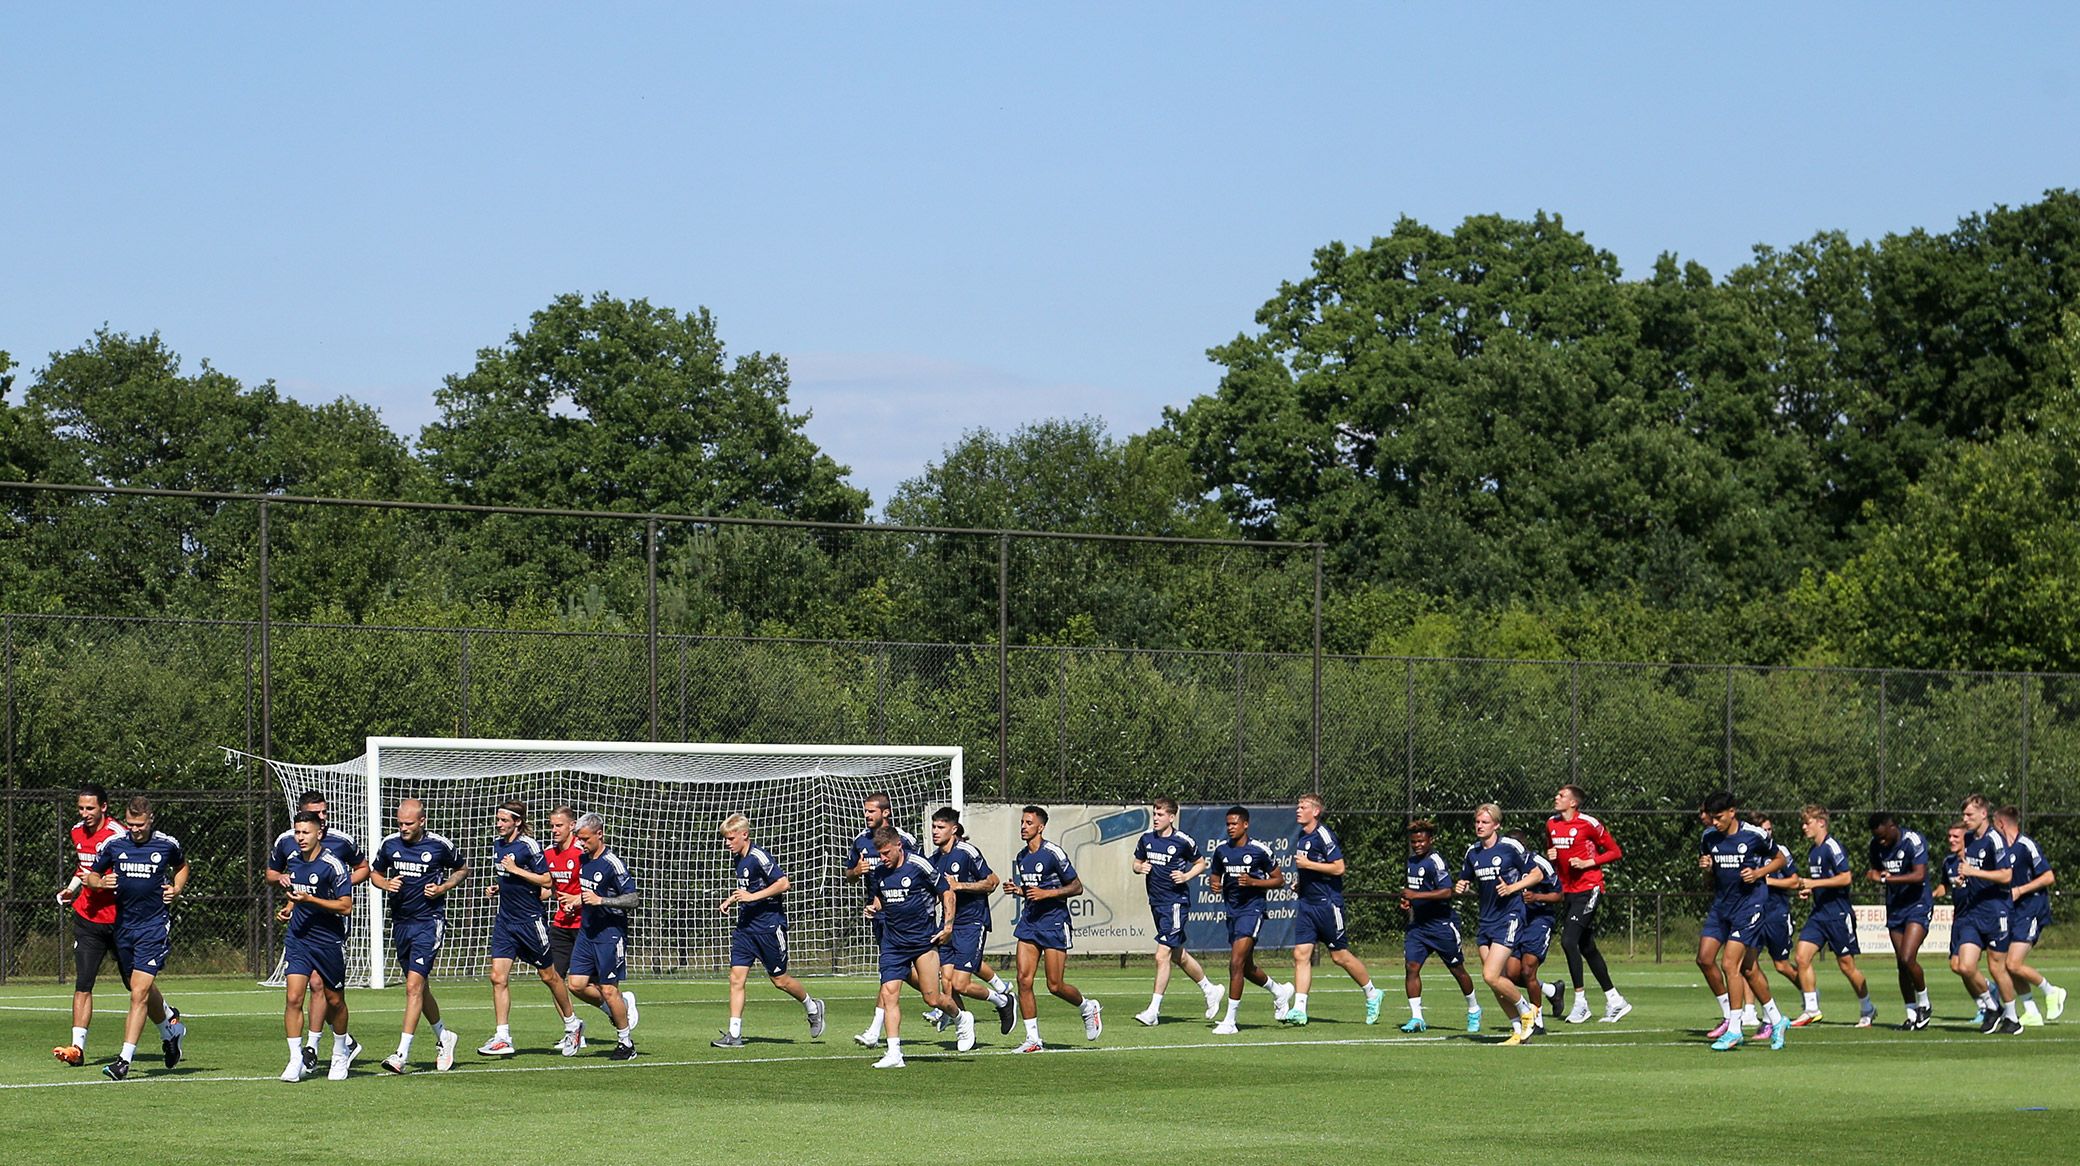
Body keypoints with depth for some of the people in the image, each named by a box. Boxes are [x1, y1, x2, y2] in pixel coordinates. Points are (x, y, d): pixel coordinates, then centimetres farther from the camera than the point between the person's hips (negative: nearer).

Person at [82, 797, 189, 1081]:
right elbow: (90, 875, 11)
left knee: (140, 993, -15)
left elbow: (182, 866, 19)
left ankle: (125, 1059, -17)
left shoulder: (167, 844, -2)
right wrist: (100, 882, -12)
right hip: (123, 925, 4)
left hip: (155, 926, -4)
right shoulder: (113, 844, 0)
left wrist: (176, 889, 1)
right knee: (143, 990, 17)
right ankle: (171, 1030, 45)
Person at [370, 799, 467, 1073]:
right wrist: (385, 884, -5)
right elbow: (374, 873, 17)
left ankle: (403, 1053, -19)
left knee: (414, 985, -16)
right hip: (400, 923, 5)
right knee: (419, 987, 15)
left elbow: (463, 869, 10)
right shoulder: (389, 844, 2)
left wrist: (443, 888, -7)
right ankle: (443, 1038, 36)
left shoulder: (440, 845, -7)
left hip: (429, 921, -5)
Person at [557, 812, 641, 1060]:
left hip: (610, 933, -8)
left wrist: (600, 900, -25)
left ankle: (626, 1043, 8)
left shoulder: (612, 863, -15)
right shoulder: (584, 860, 9)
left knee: (609, 989, -4)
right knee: (577, 984, 1)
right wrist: (578, 900, 9)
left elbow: (634, 900, -18)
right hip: (587, 931, 8)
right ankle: (623, 1004, 21)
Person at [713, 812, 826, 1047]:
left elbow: (783, 883, -22)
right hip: (745, 927, 8)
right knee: (736, 977, -3)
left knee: (779, 979, 4)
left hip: (770, 926, -8)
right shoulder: (736, 859, 10)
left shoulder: (759, 857, -16)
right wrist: (731, 900, 12)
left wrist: (752, 896, -23)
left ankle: (813, 1008, 30)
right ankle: (734, 1034, -4)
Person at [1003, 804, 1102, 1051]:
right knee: (1024, 979, -6)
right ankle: (1033, 1038, 0)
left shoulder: (1053, 853, -11)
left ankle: (1088, 1008, 25)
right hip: (1029, 921, 6)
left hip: (1054, 922, -6)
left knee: (1055, 985, -5)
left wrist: (1046, 893, -19)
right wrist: (1017, 890, 4)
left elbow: (1076, 887, -9)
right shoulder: (1022, 857, 11)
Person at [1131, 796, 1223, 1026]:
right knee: (1178, 955, 17)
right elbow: (1136, 862, 19)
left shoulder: (1184, 841, -9)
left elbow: (1201, 863, 5)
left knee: (1162, 956, -13)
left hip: (1176, 901, -7)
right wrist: (1140, 867, -3)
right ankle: (1210, 990, 36)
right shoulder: (1146, 839, 5)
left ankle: (1153, 1010, -11)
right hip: (1156, 902, 7)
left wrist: (1186, 876, -12)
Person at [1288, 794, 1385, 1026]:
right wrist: (1299, 880, 13)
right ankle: (1299, 1009, -6)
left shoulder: (1323, 835, -13)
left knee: (1339, 955, 1)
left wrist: (1308, 864, -18)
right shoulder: (1301, 838, 14)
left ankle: (1372, 995, 20)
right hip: (1306, 903, 8)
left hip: (1328, 903, -8)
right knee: (1301, 954, -3)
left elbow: (1339, 867, -19)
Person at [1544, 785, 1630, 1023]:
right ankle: (1615, 1000, 20)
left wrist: (1588, 863, -16)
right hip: (1569, 891, 8)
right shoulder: (1551, 824, 9)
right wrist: (1550, 857, 1)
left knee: (1568, 940, -18)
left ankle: (1580, 1001, -11)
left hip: (1589, 889, -8)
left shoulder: (1588, 824, -11)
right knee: (1586, 947, 10)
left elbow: (1615, 852, -6)